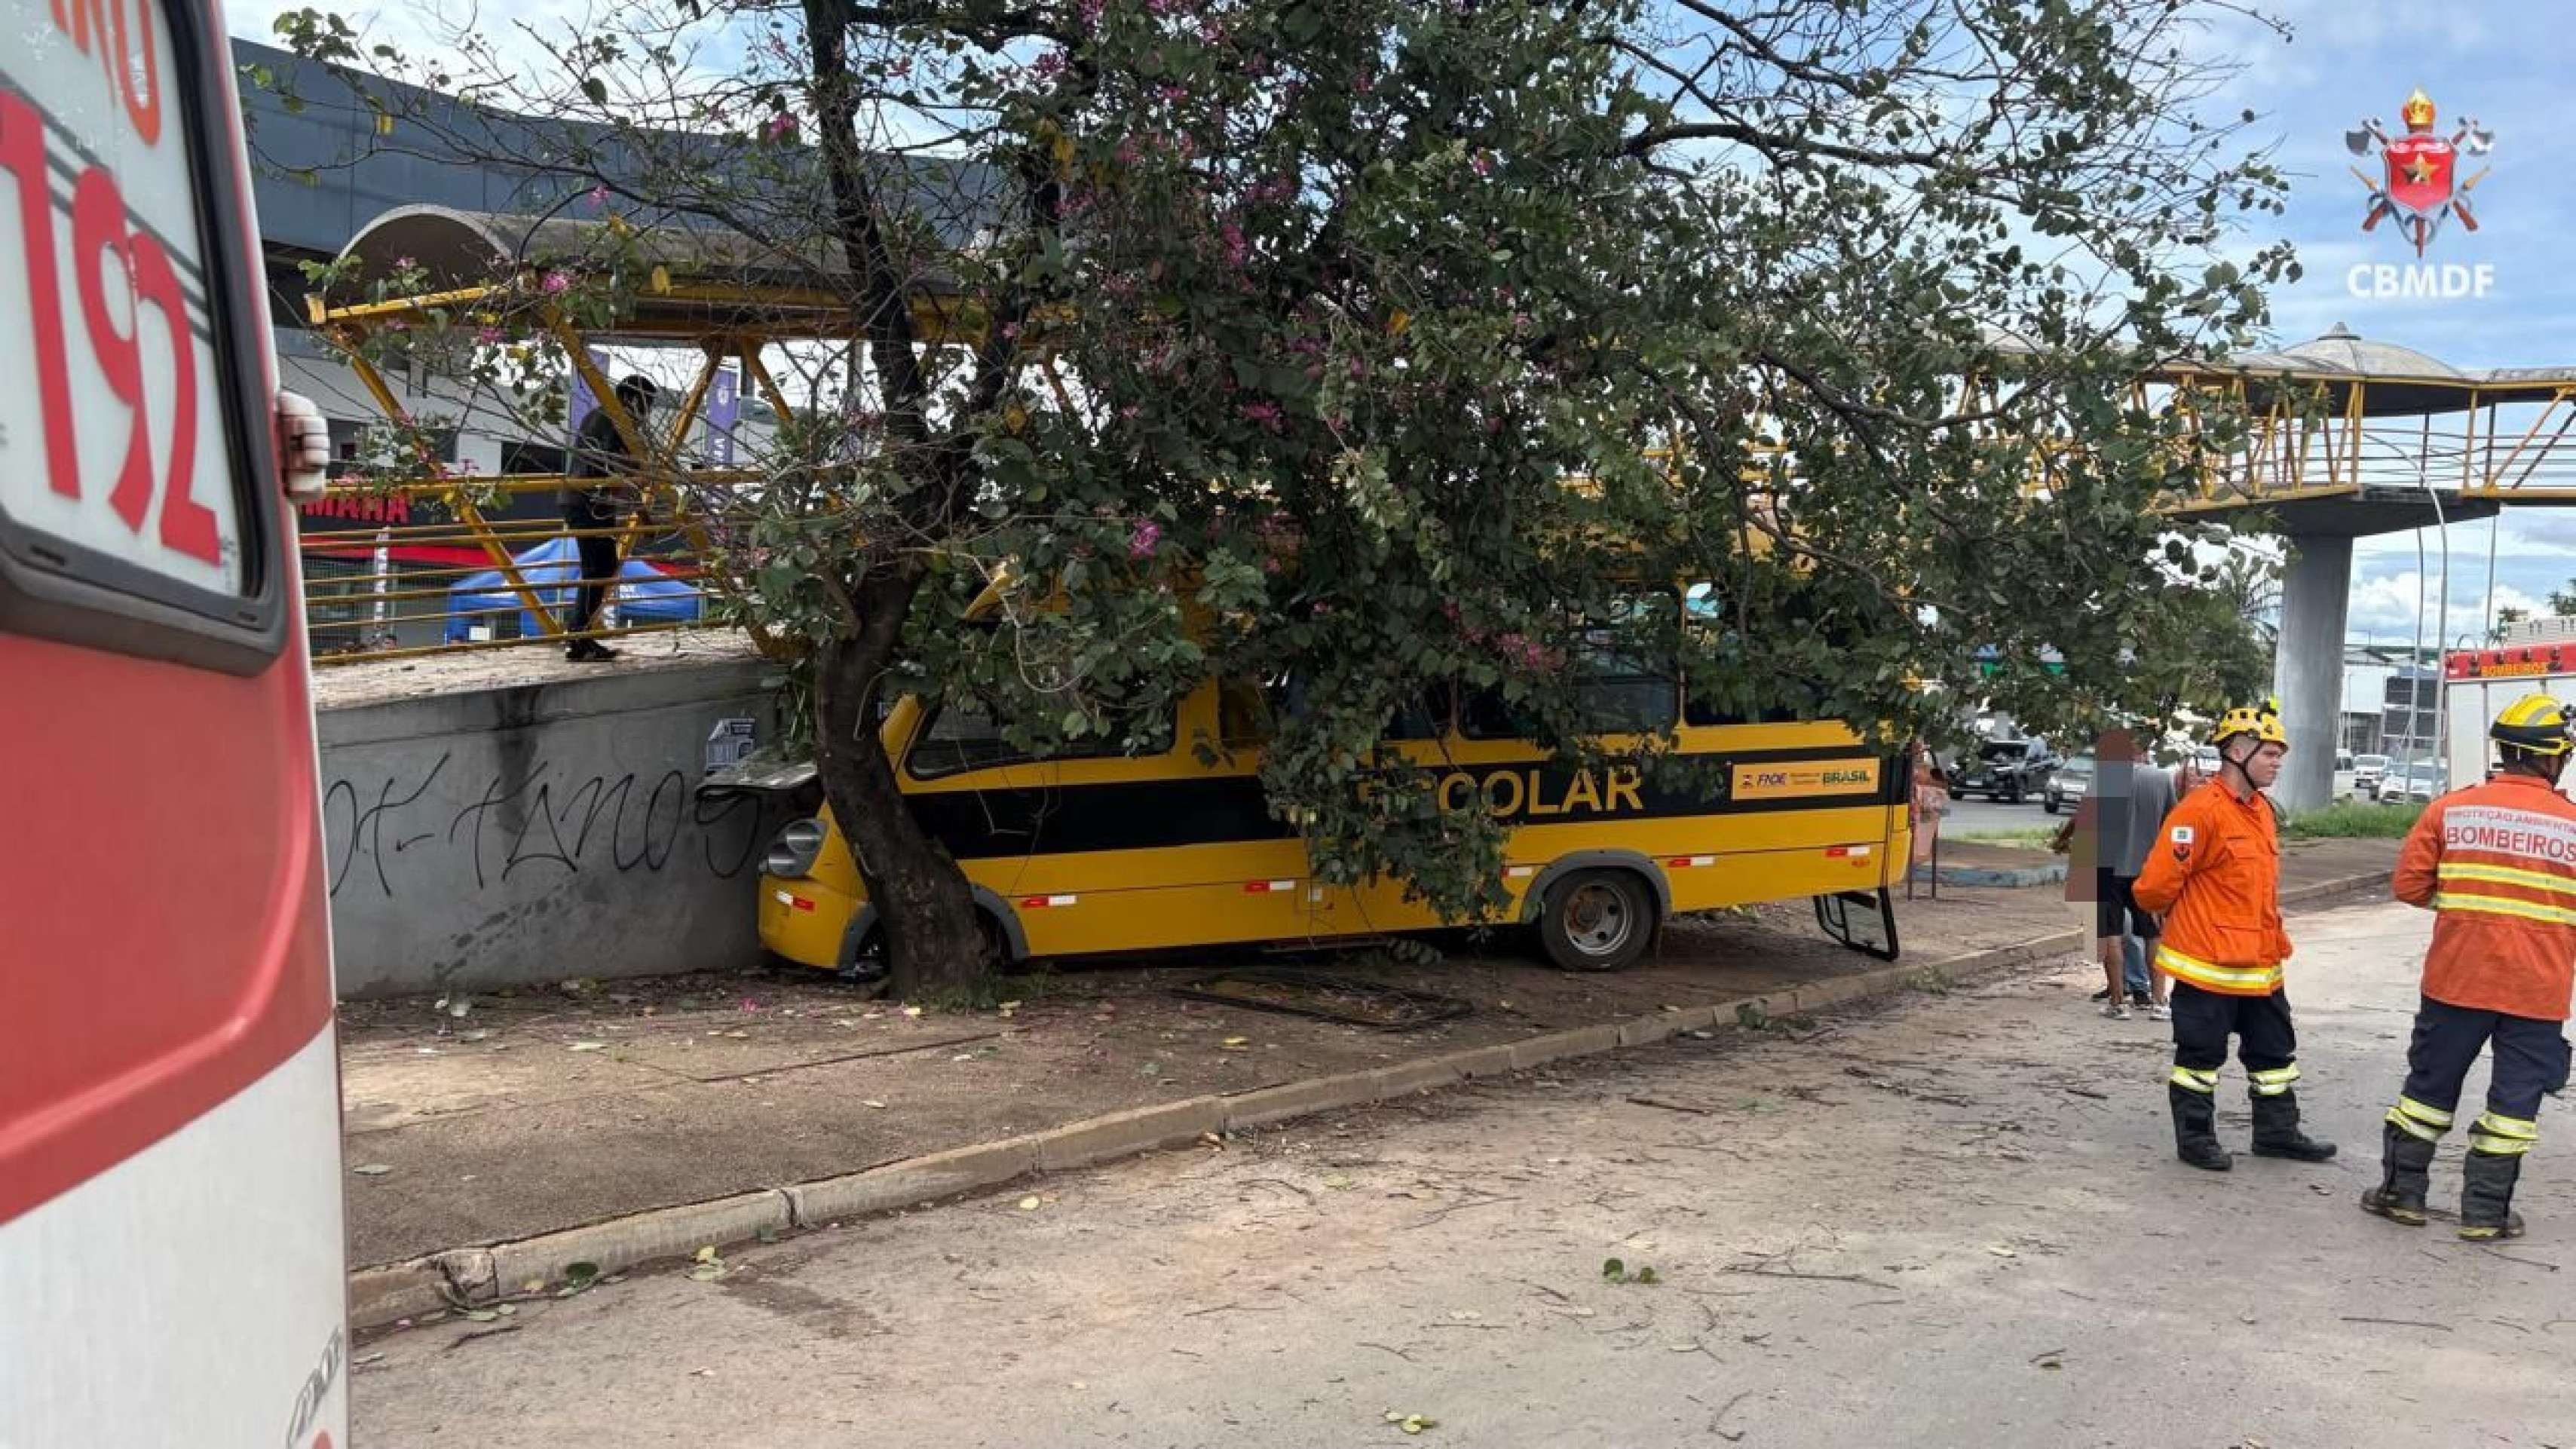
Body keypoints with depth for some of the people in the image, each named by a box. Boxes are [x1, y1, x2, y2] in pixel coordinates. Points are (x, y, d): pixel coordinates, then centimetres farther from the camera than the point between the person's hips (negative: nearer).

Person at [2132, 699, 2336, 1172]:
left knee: (2275, 1051, 17)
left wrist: (2274, 942, 21)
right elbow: (2155, 885, -19)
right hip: (2208, 966, -9)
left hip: (2260, 964, 9)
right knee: (2200, 1056, 4)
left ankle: (2277, 1132, 31)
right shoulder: (2201, 810, -19)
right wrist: (2189, 920, 0)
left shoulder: (2262, 810, 10)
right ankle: (2195, 1139, 16)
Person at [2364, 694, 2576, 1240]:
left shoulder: (2450, 809, -3)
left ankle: (2403, 1190, 19)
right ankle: (2486, 1211, 12)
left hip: (2457, 978, 1)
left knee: (2430, 1083, 13)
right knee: (2515, 1098, 8)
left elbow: (2409, 884, -2)